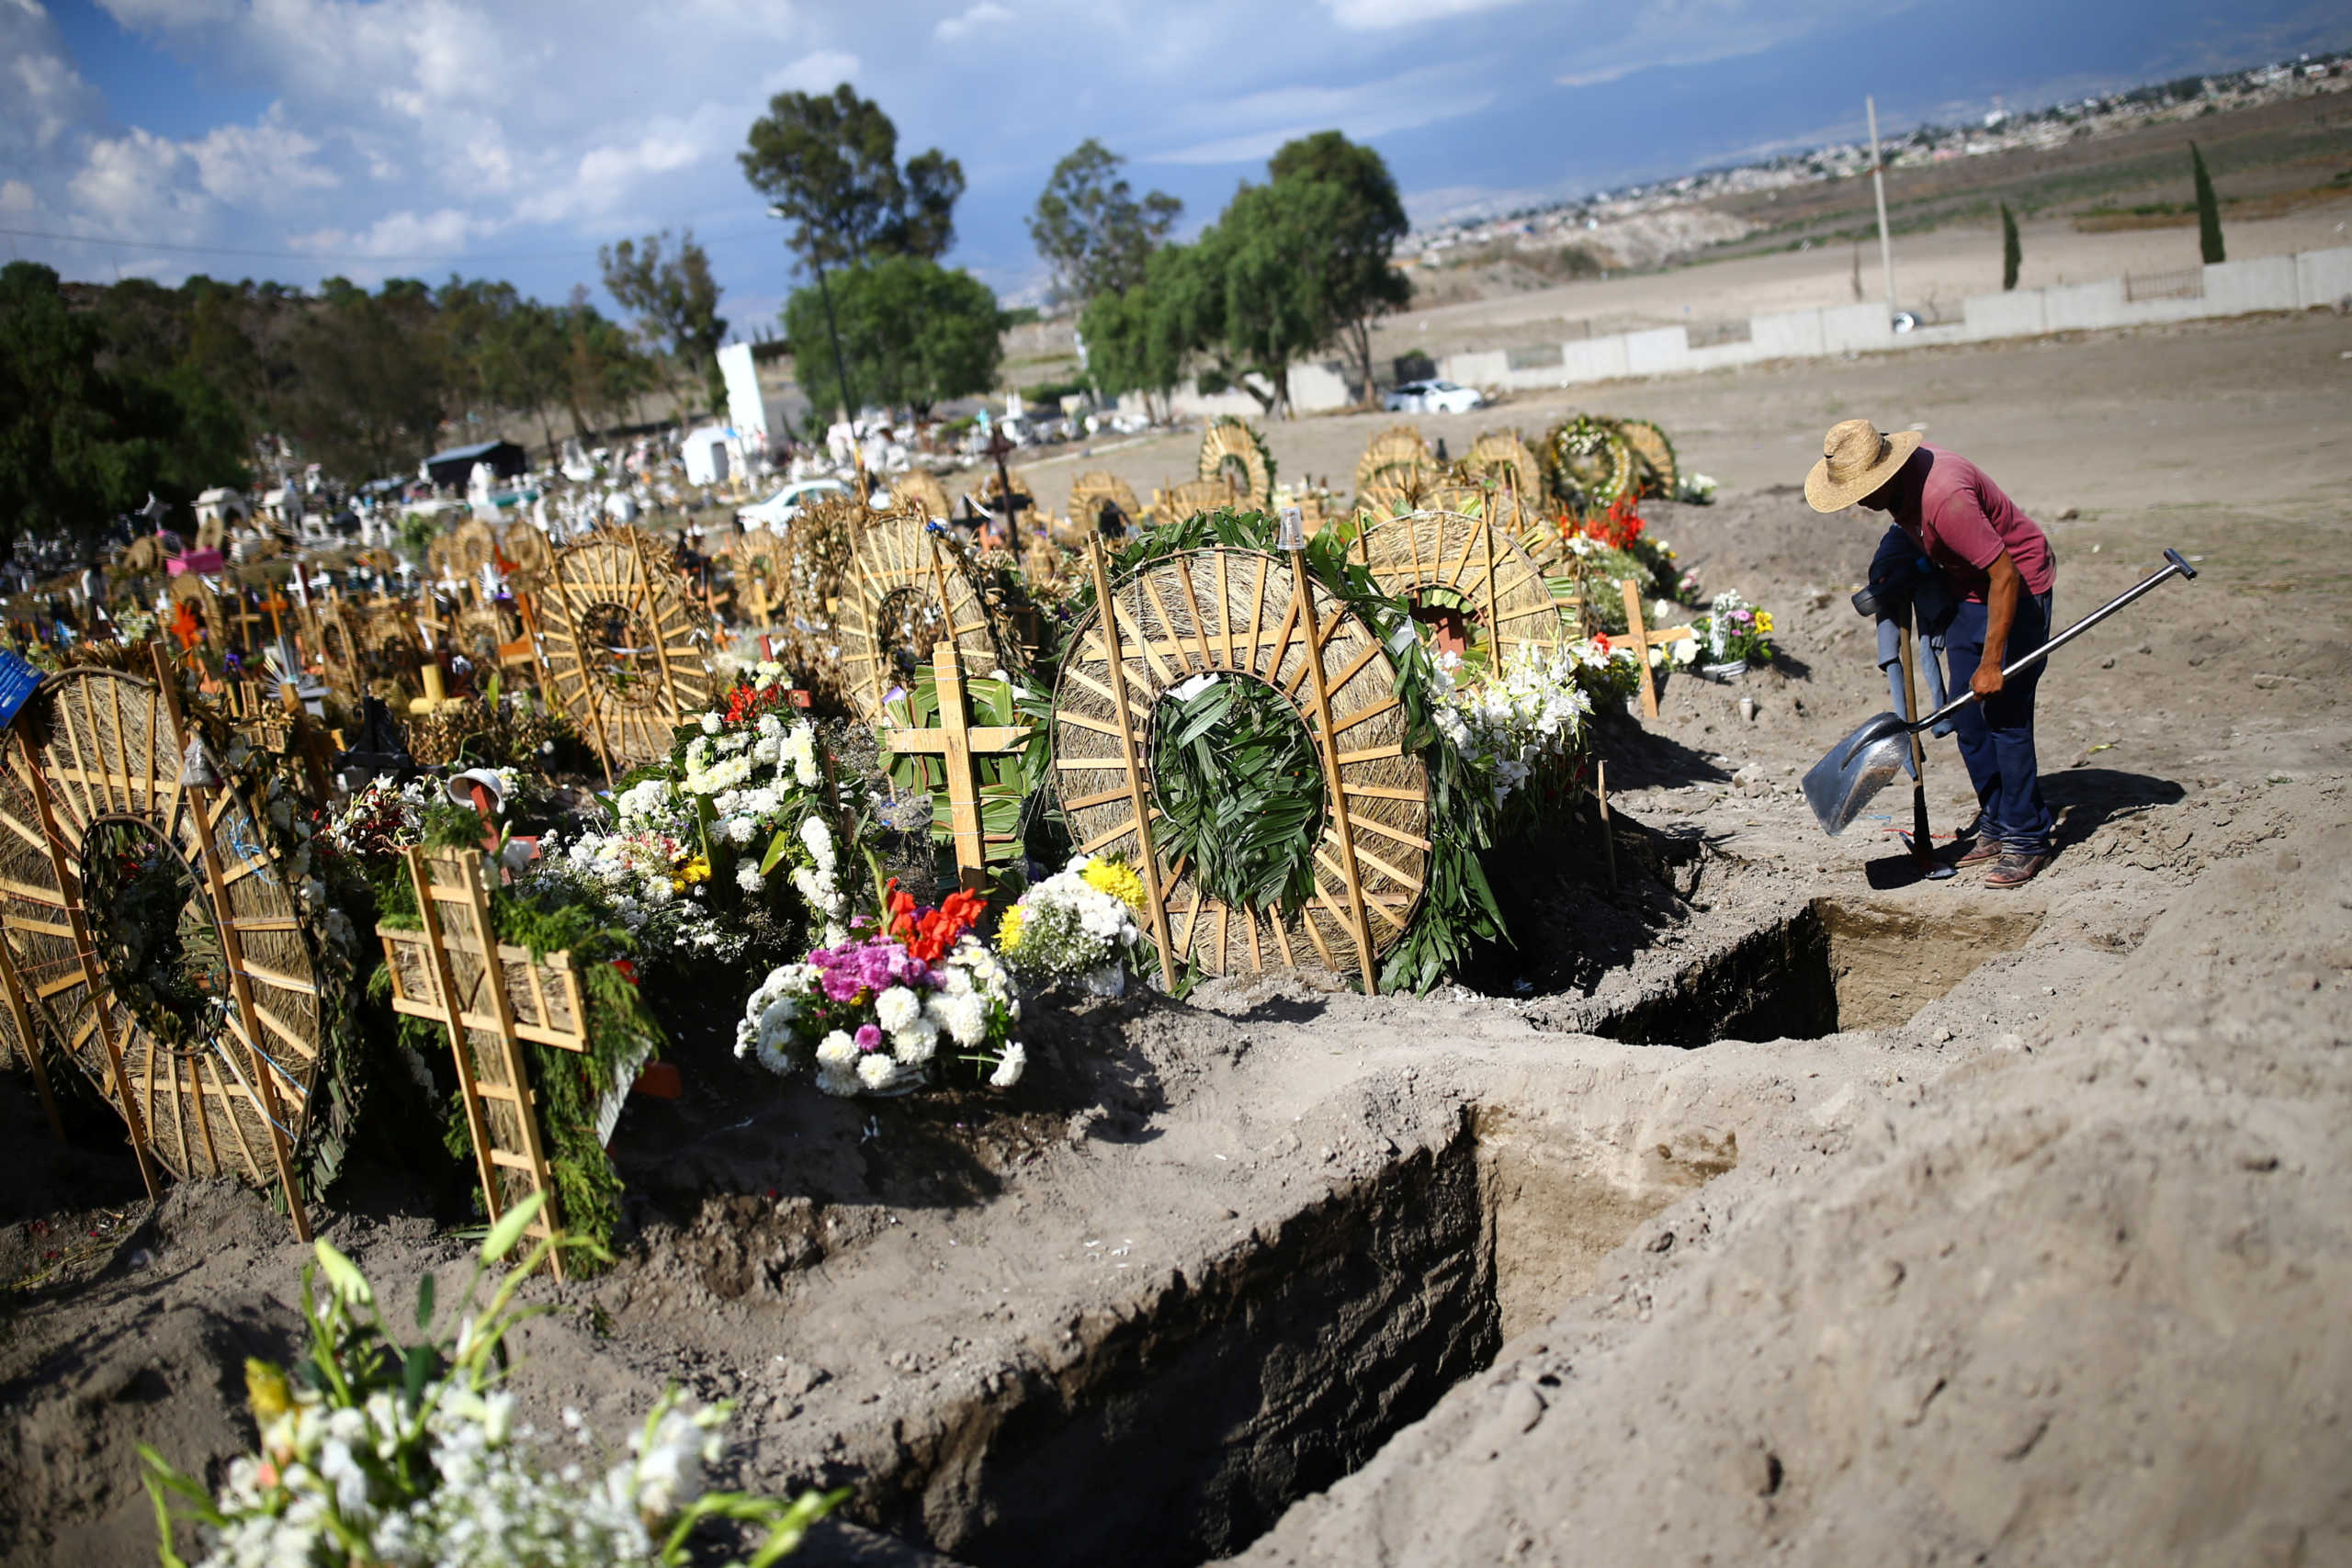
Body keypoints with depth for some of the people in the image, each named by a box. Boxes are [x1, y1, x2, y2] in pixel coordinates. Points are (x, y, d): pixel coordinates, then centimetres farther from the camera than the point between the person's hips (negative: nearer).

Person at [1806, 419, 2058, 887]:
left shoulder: (1944, 498, -34)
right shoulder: (1900, 480, -6)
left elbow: (2005, 575, -31)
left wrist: (1991, 664, -28)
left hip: (2018, 588, -9)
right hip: (1971, 590, 9)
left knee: (2004, 715, -9)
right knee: (1966, 717, 9)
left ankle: (2026, 839, 1)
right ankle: (1996, 825, 20)